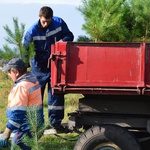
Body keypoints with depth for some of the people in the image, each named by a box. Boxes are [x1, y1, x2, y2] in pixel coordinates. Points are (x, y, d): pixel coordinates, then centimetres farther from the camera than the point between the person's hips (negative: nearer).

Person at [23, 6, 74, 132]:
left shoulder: (59, 23, -10)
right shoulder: (32, 31, -17)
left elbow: (69, 36, 0)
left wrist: (63, 40, -24)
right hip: (39, 67, -1)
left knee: (56, 93, 2)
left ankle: (55, 121, 11)